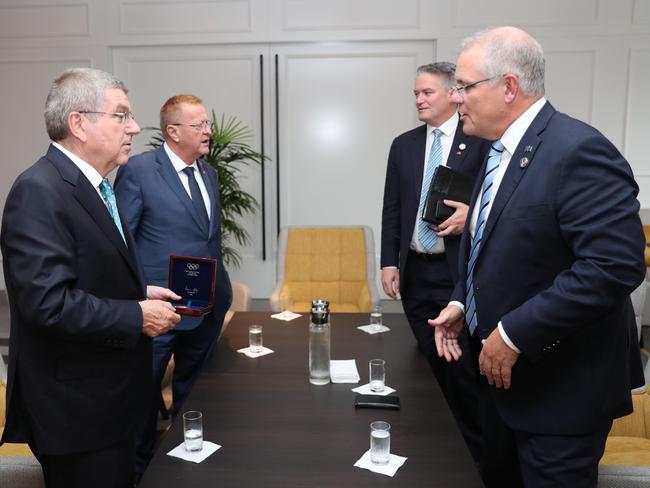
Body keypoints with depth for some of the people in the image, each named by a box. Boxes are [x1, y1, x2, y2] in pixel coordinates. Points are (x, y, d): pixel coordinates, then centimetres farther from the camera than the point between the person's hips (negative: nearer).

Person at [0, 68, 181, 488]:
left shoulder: (91, 185, 9)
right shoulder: (39, 191, -21)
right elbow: (47, 302, -29)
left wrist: (140, 291, 4)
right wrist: (137, 316, -20)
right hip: (76, 409, -9)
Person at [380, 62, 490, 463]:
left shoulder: (482, 139, -2)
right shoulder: (403, 145, 11)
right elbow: (392, 208, 10)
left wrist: (472, 215, -20)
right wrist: (389, 262, 4)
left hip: (462, 272, -4)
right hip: (415, 272, 5)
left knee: (465, 368, 0)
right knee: (430, 364, 13)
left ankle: (476, 452, 19)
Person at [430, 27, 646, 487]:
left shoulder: (578, 151, -22)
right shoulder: (502, 151, 7)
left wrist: (516, 334, -25)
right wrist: (462, 303, 4)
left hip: (560, 383, -8)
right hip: (504, 368, 9)